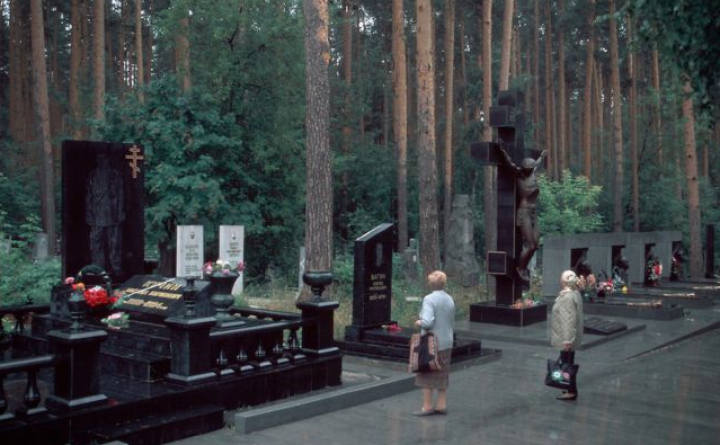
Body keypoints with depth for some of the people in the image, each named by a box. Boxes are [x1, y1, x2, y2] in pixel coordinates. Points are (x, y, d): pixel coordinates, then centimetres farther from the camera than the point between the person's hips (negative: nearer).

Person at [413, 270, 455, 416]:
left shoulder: (429, 299, -17)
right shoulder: (450, 300, 4)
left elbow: (427, 322, -27)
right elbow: (452, 324, 9)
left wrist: (419, 322, -8)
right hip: (447, 343, 7)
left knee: (426, 375, 3)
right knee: (442, 375, 14)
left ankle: (427, 406, 7)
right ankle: (442, 405, 18)